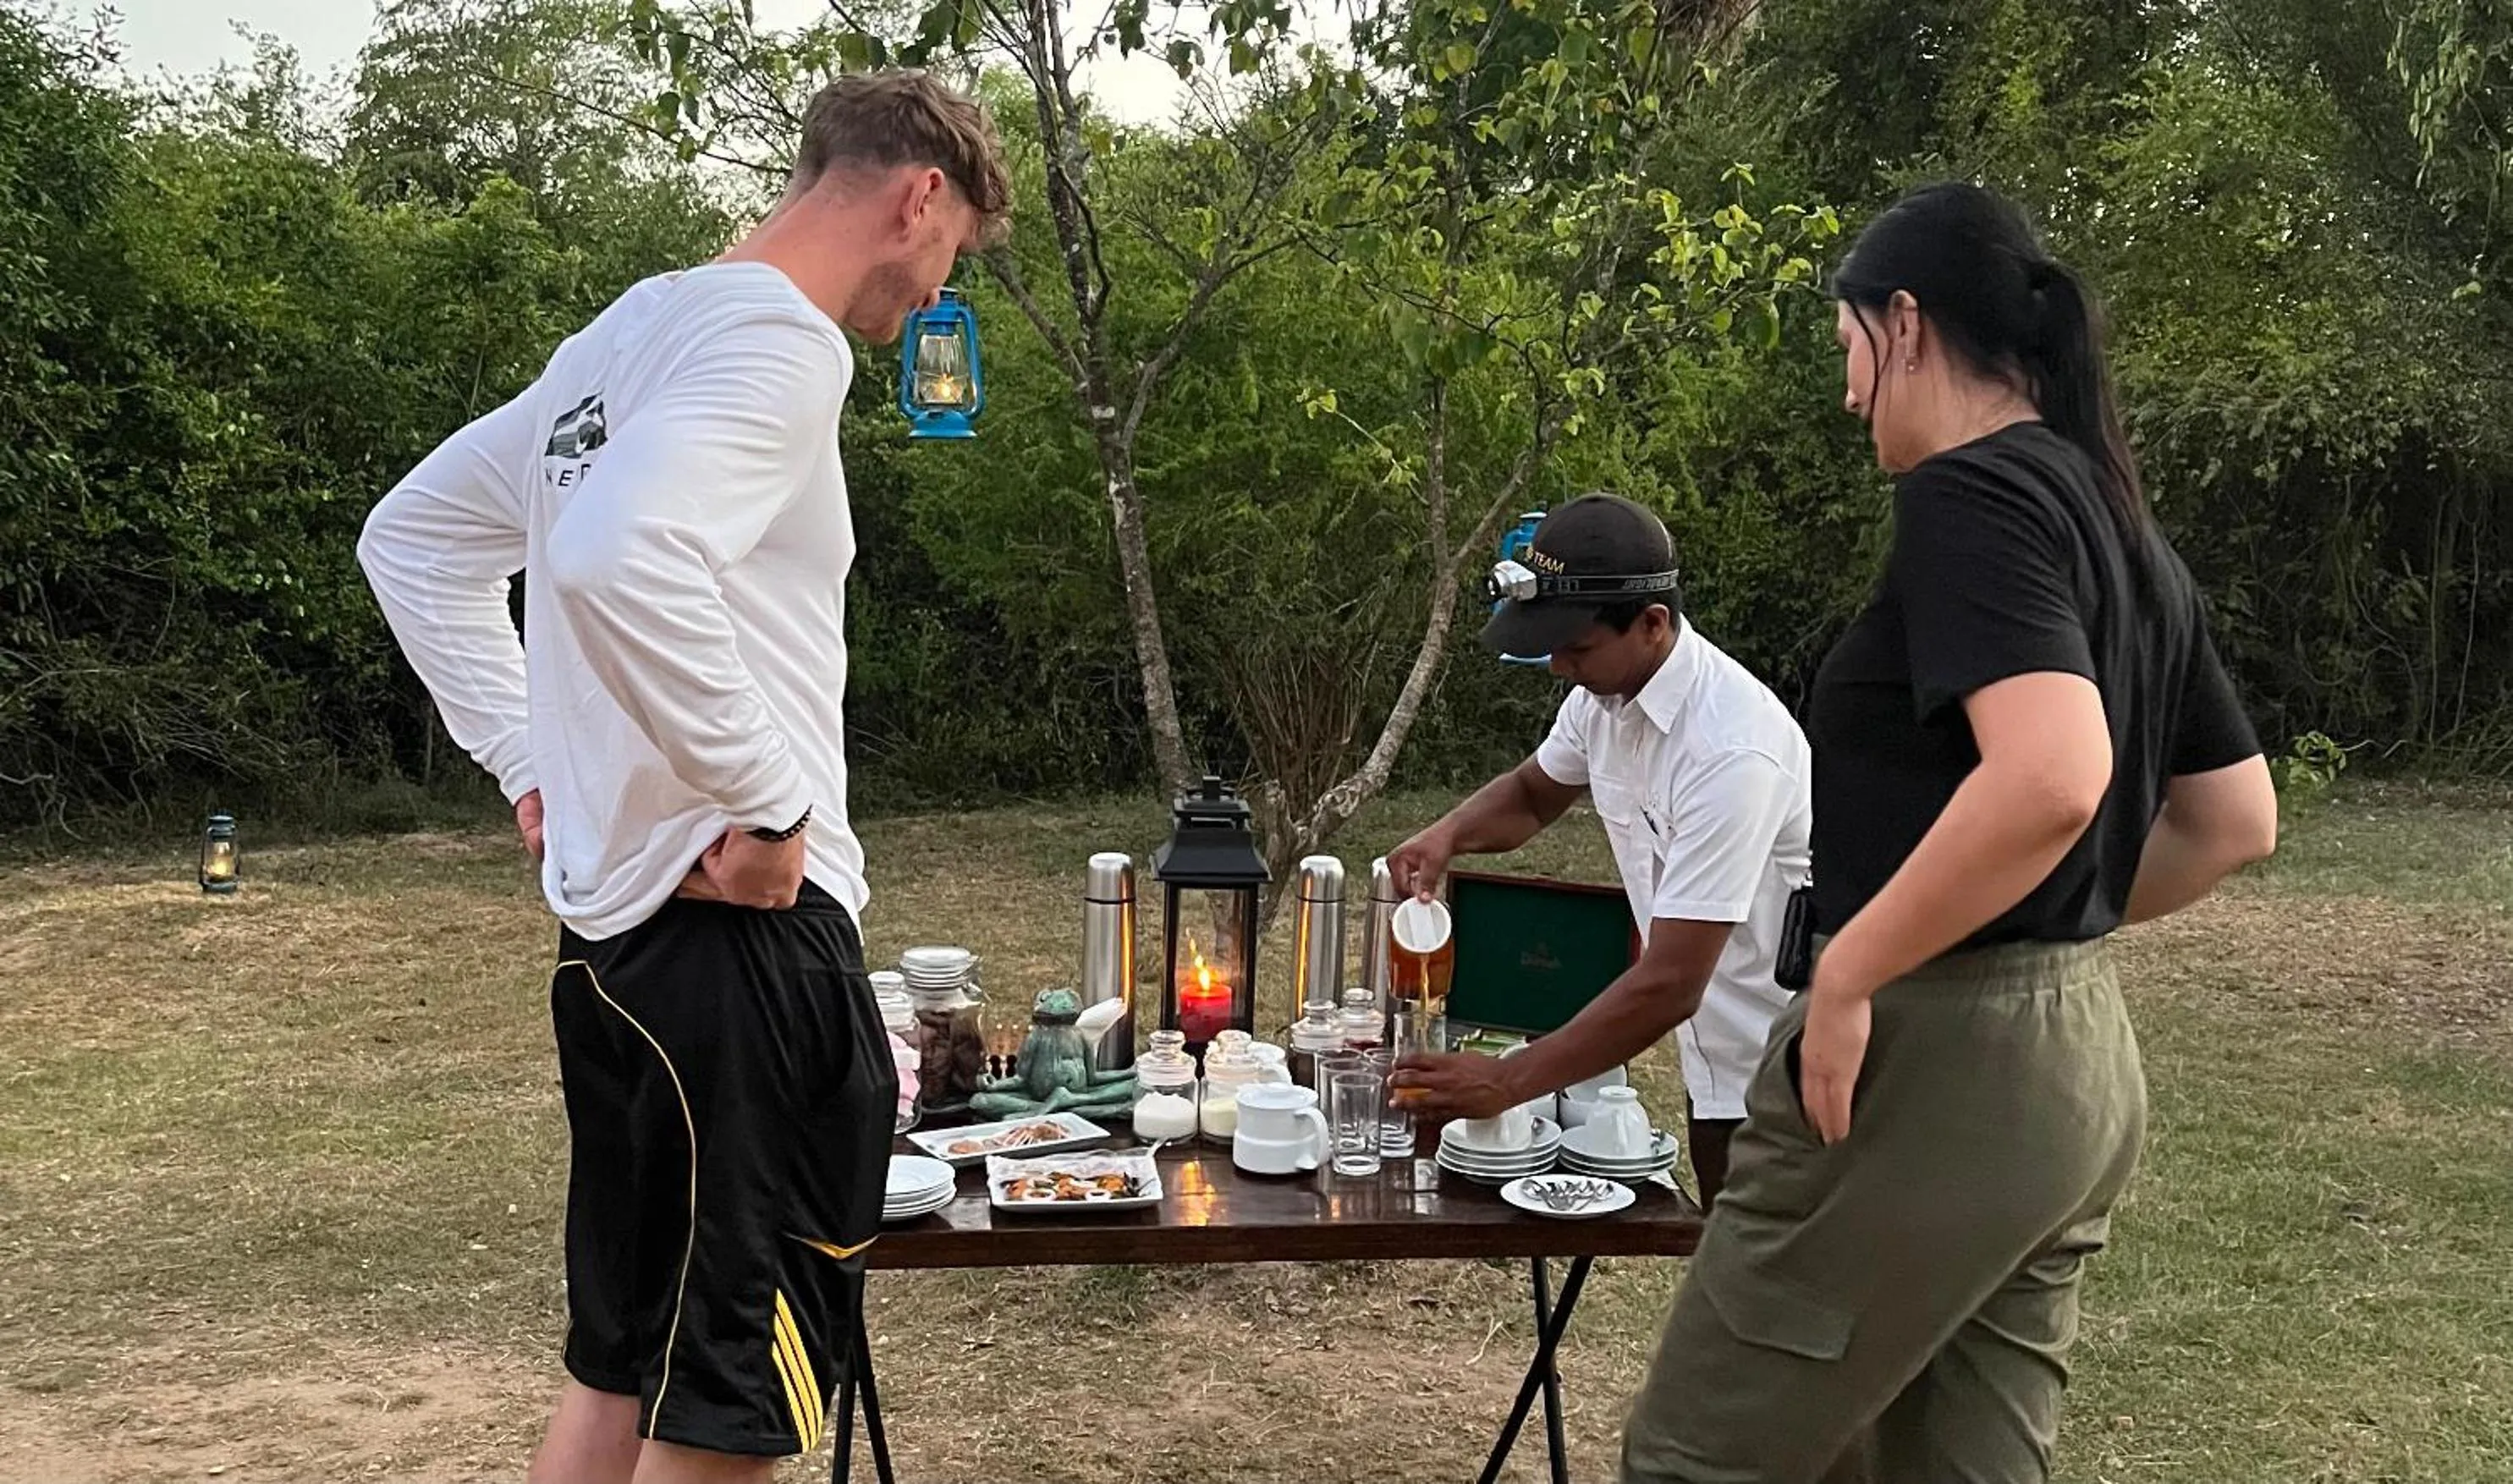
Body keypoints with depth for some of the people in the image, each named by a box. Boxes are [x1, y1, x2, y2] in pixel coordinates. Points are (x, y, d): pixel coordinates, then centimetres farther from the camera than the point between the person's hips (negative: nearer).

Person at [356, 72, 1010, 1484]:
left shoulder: (636, 332, 15)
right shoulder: (778, 342, -14)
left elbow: (412, 539, 24)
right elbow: (620, 560, -33)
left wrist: (533, 762, 18)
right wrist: (767, 802, -22)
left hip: (615, 916, 10)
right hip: (742, 930, -10)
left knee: (624, 1367, 20)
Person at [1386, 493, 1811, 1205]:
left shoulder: (1732, 751, -29)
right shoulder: (1605, 693, -3)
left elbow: (1669, 986, -31)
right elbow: (1533, 792, 19)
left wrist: (1508, 1082, -28)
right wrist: (1448, 835, -3)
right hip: (1722, 1062, 8)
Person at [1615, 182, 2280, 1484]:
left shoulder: (1967, 492, -15)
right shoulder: (2127, 531, 13)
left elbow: (2050, 775, -30)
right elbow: (2237, 822, 18)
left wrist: (1849, 969, -22)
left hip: (1934, 1064, -9)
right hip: (2078, 1064, 9)